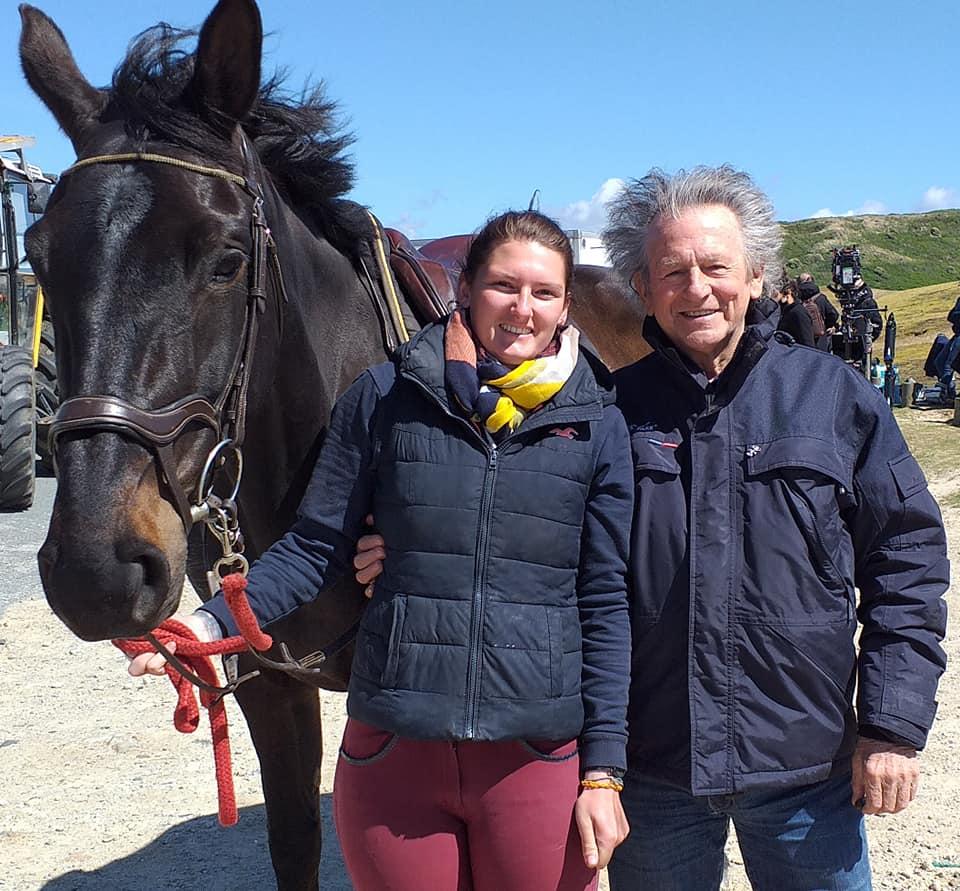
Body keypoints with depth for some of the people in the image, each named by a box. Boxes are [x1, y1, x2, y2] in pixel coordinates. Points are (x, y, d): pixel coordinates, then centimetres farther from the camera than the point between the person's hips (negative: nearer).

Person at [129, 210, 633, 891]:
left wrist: (604, 771, -2)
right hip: (392, 755, 1)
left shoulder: (597, 426, 0)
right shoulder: (385, 398, -1)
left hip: (539, 758, 0)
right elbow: (316, 549, 4)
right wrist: (211, 622, -11)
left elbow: (605, 604, 1)